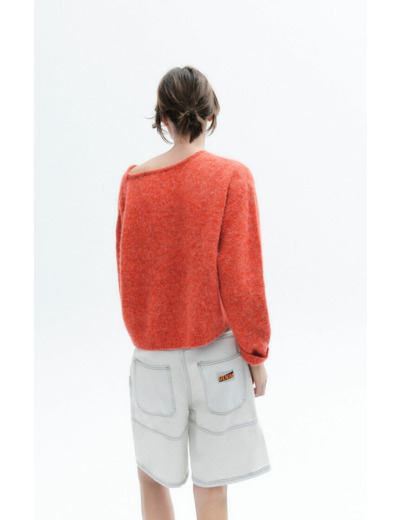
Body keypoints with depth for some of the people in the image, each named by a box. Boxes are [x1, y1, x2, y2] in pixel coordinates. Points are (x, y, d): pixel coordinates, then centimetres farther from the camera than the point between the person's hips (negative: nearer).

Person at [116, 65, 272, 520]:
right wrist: (256, 354, -3)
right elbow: (239, 280, -14)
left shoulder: (133, 181, -3)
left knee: (152, 475, 21)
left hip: (151, 348, 3)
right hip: (216, 348, -2)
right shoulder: (231, 177, -12)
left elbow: (127, 269, 6)